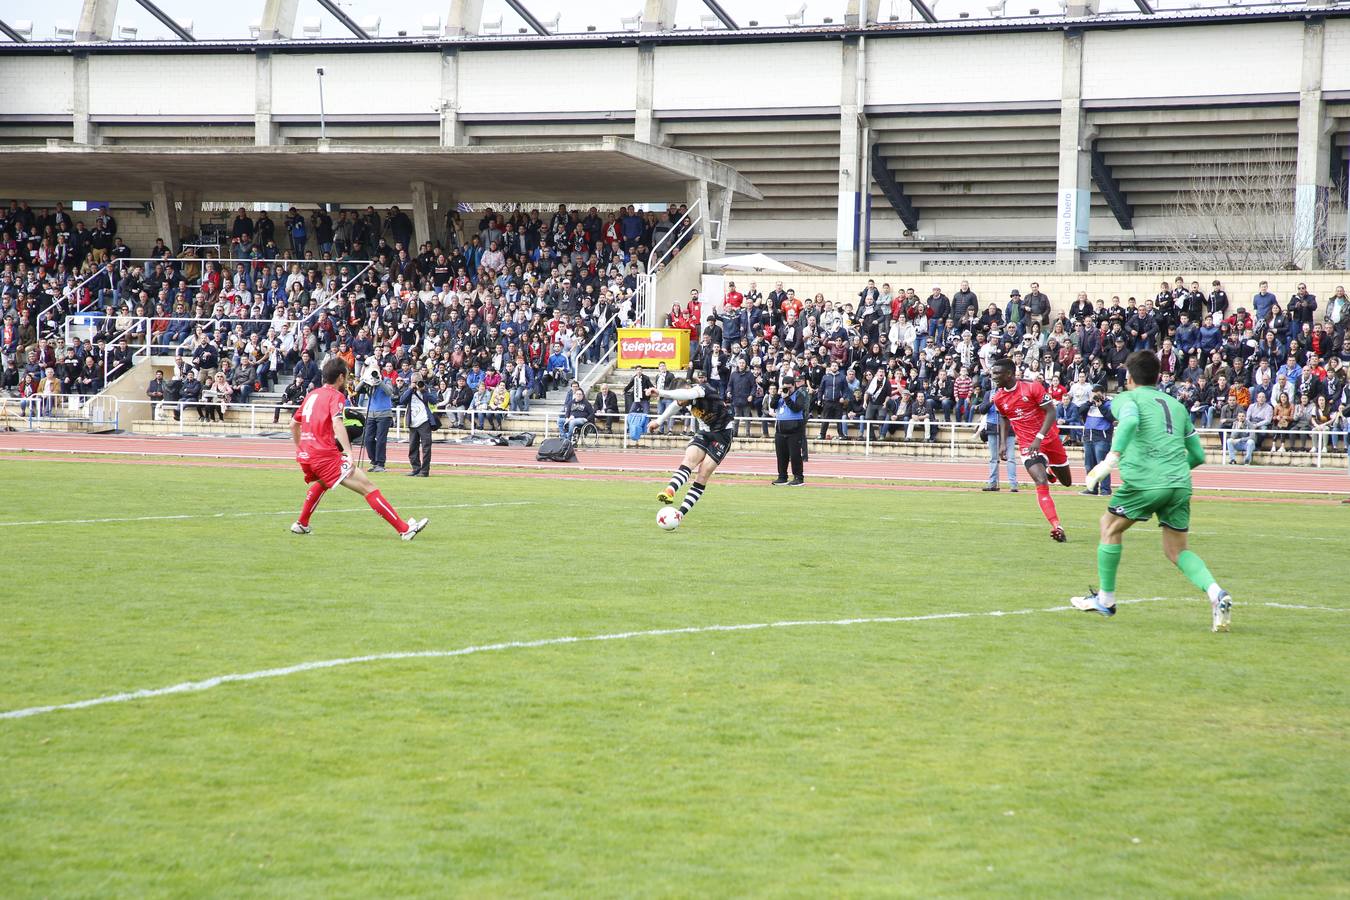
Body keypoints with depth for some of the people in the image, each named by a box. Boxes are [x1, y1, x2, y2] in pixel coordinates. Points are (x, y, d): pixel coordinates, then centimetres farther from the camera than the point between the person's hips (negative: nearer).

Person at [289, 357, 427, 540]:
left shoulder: (311, 394, 19)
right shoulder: (336, 396, -3)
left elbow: (294, 424, 28)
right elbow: (337, 424, -21)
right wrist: (349, 452, -29)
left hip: (304, 456, 8)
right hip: (326, 455, -8)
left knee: (321, 482, 41)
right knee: (368, 487, -11)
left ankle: (301, 524, 44)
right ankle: (404, 529, -18)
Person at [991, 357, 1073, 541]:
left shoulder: (1032, 387, -16)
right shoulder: (998, 398, -2)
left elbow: (1051, 412, -16)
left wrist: (1039, 438, -24)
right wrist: (1003, 443, 6)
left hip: (1049, 439, -1)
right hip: (1027, 446, 1)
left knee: (1067, 482, 16)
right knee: (1041, 483, -22)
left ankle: (1050, 469, 52)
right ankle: (1056, 527, -27)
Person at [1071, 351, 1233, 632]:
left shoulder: (1127, 398, 8)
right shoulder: (1176, 405, 24)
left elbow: (1130, 421, -18)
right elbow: (1198, 455, 24)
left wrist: (1112, 457, -25)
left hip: (1145, 482, -5)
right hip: (1180, 483, 5)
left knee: (1110, 526, 19)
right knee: (1177, 550, 13)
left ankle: (1105, 599, 24)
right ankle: (1216, 593, -12)